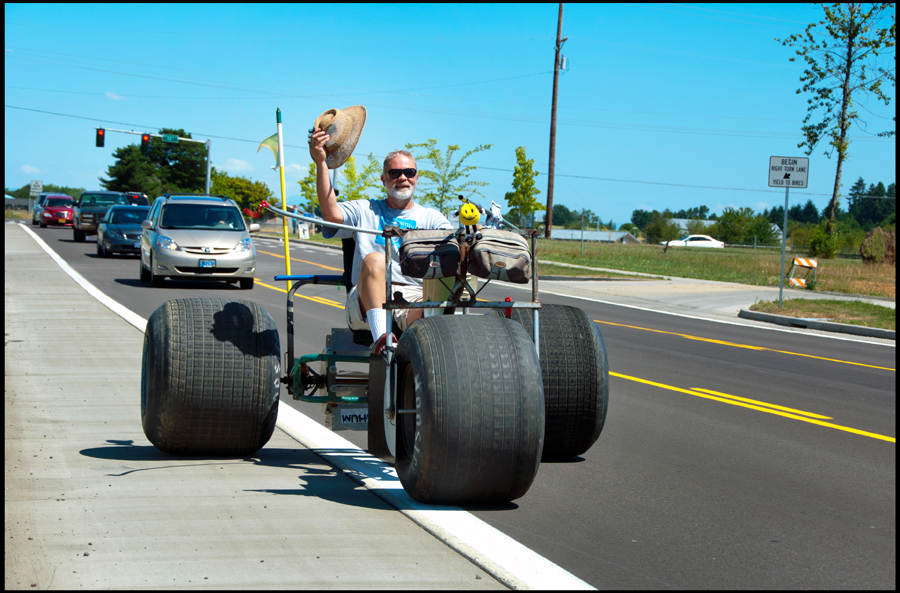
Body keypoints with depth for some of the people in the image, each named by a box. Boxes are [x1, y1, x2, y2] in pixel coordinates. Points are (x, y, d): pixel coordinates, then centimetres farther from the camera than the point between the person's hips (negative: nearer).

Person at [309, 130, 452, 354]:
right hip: (368, 299, 0)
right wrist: (320, 163, -10)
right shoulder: (365, 211, 21)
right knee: (374, 258, -33)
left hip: (416, 296, 0)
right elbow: (331, 213, 0)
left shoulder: (432, 217, 23)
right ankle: (381, 335, -47)